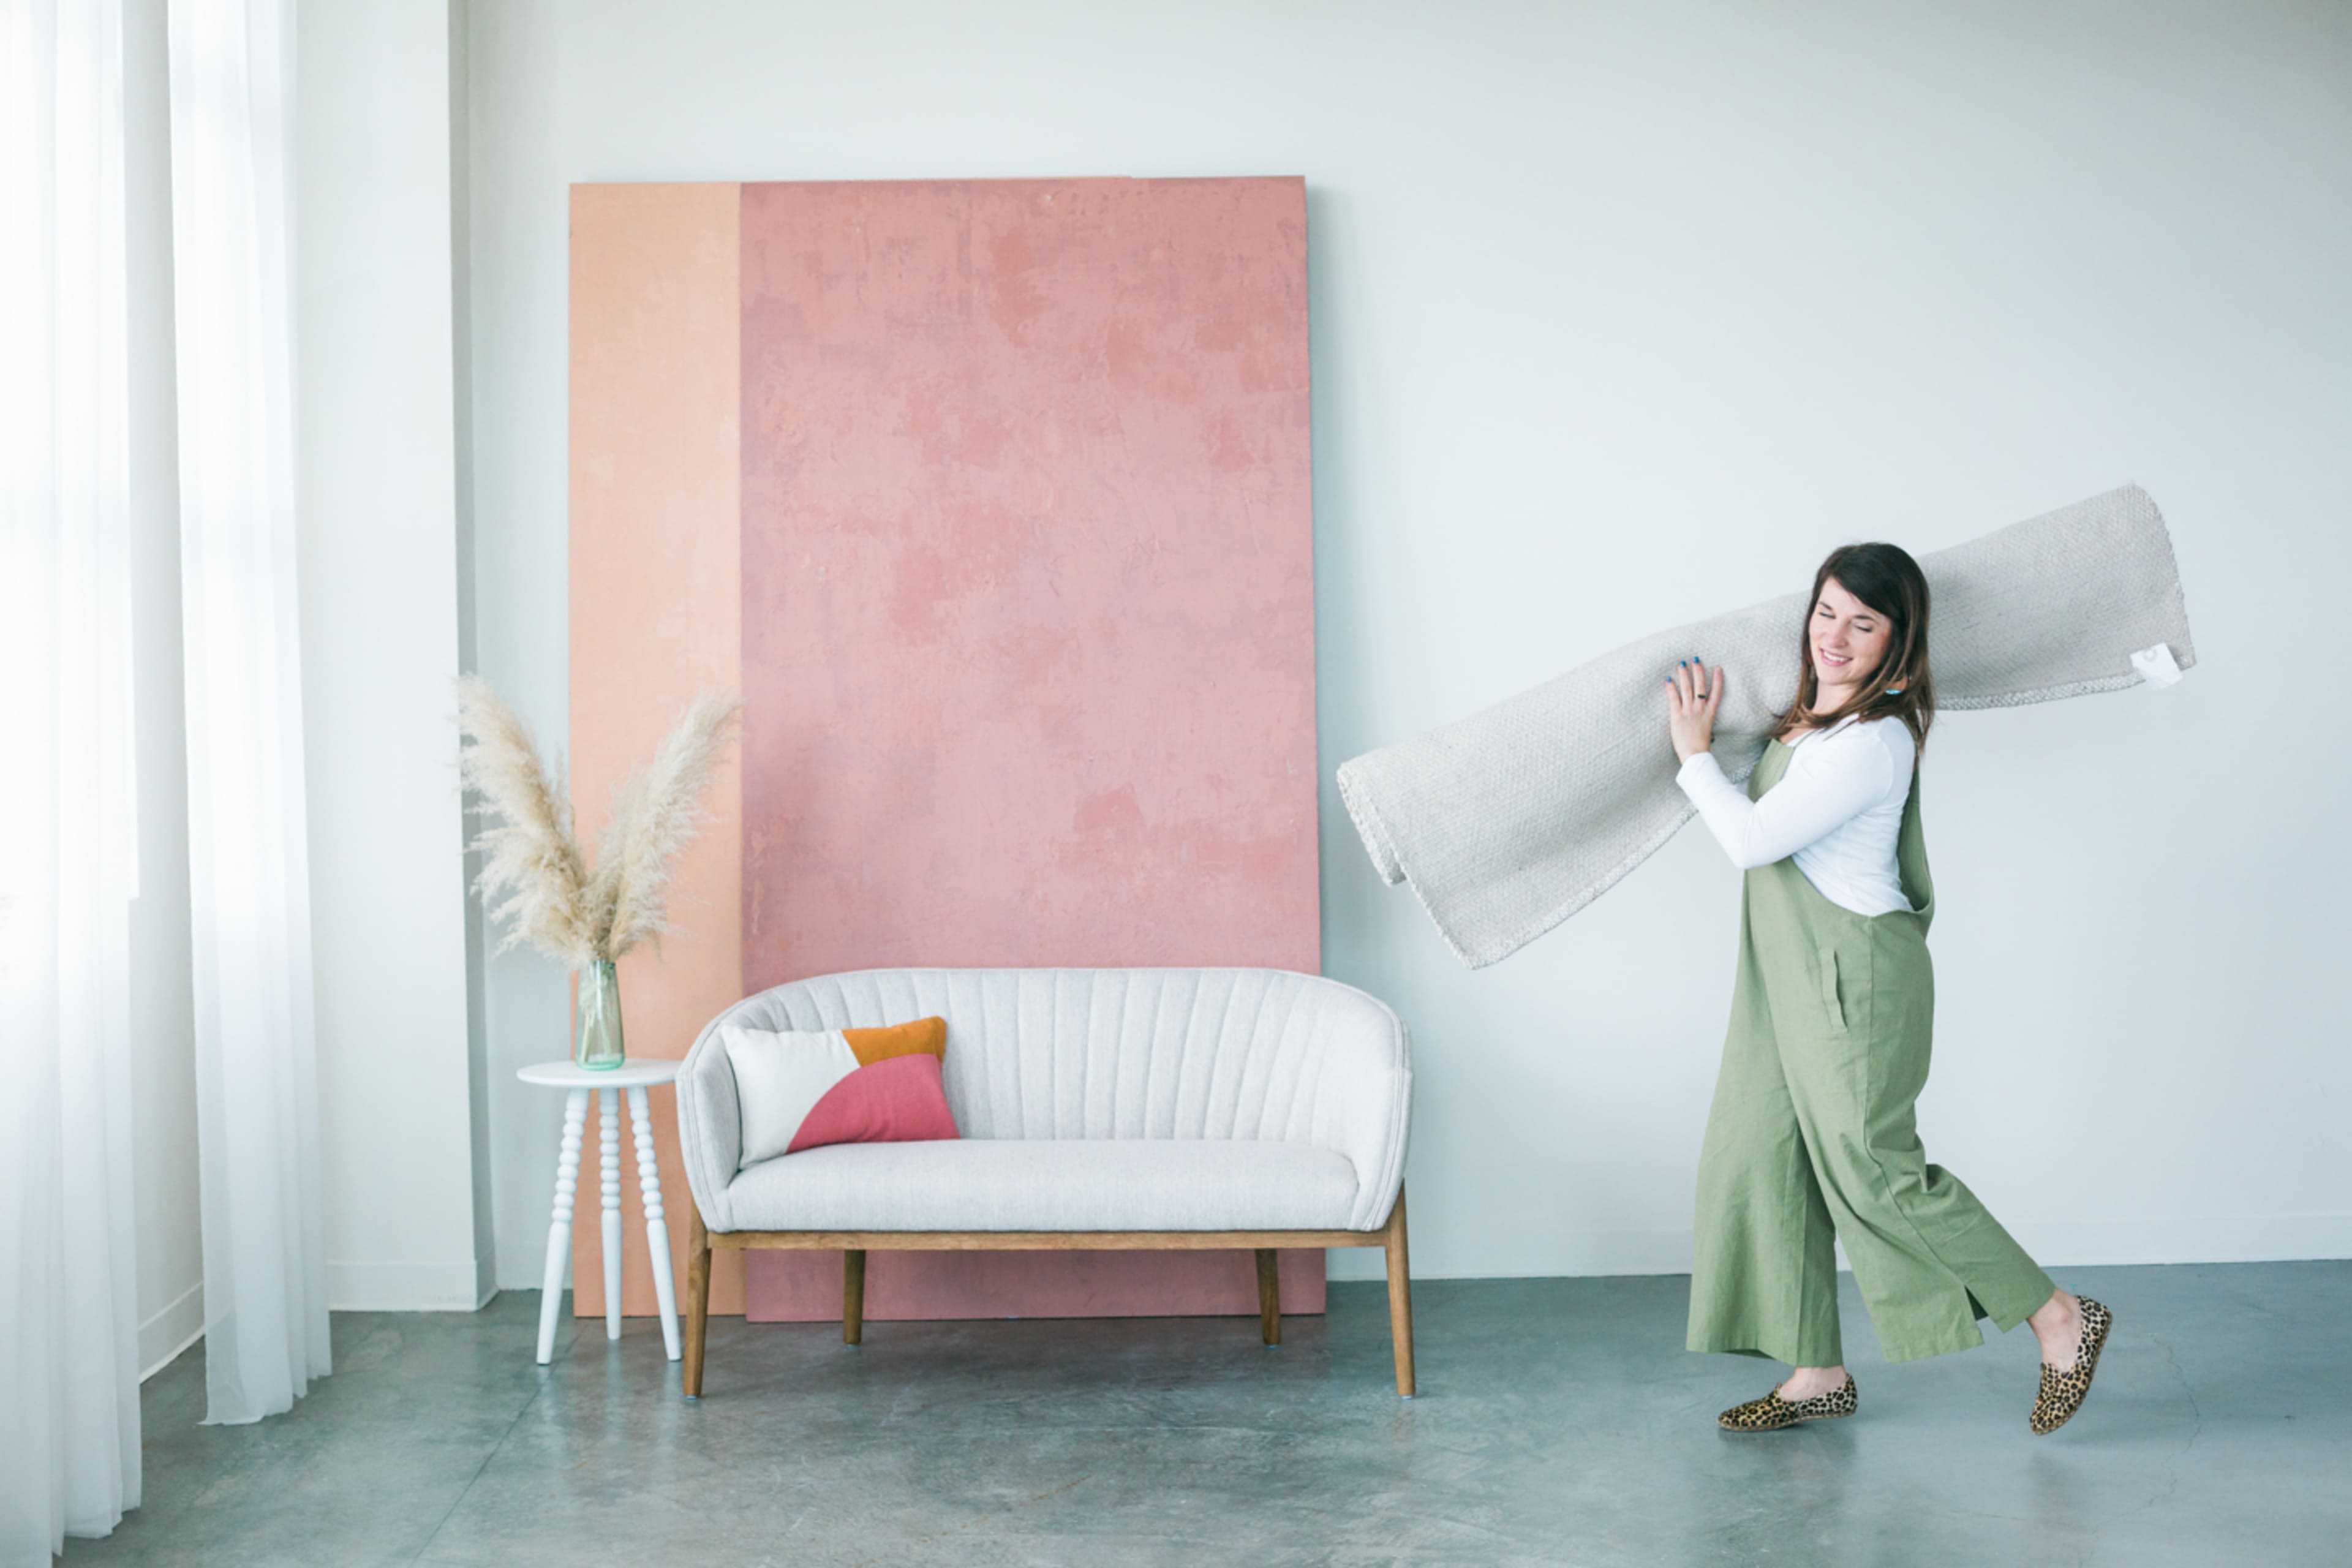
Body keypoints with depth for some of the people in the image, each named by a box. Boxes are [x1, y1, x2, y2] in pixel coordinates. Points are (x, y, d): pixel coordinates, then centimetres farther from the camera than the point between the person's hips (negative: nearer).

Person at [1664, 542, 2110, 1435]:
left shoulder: (1872, 741, -20)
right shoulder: (1808, 716, 8)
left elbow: (1751, 840, -20)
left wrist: (1694, 752, -9)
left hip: (1854, 975, -9)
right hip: (1789, 975, 10)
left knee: (1873, 1168, -6)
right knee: (1759, 1159, 8)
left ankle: (2059, 1321, 10)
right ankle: (1819, 1374, 17)